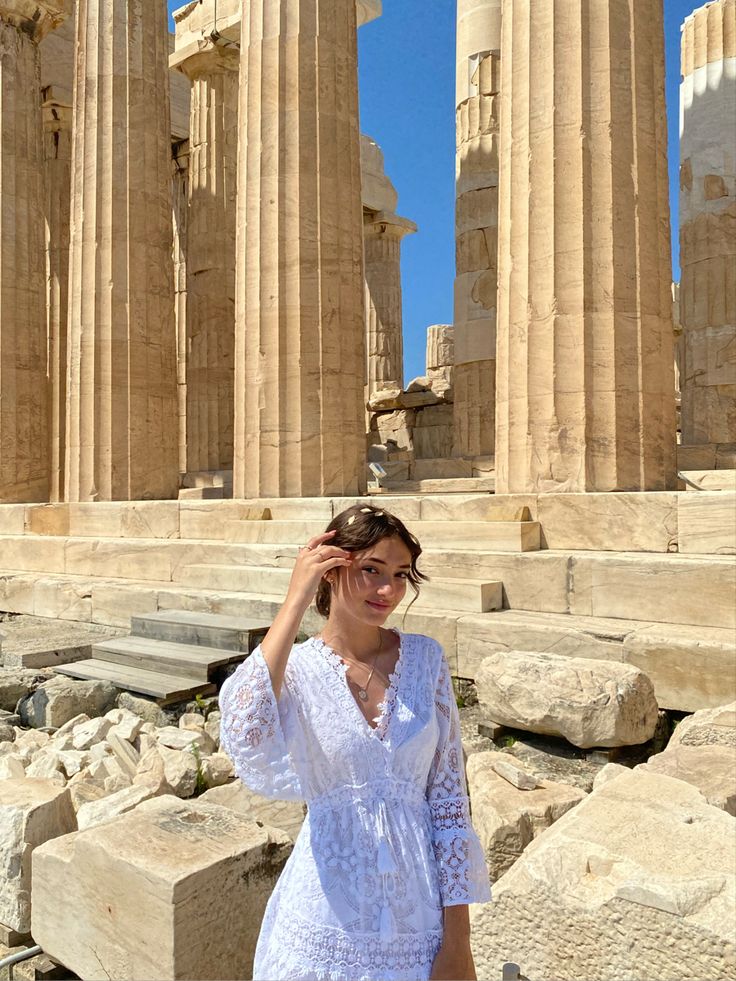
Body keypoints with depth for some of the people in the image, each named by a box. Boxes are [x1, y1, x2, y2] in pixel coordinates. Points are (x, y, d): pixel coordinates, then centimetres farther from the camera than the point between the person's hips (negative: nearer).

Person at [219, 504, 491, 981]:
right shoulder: (294, 669, -12)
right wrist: (296, 600, -28)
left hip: (419, 919, 2)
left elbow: (449, 796, -3)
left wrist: (458, 939, -3)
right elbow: (246, 740, -34)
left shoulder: (425, 658, -6)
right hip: (328, 922, -1)